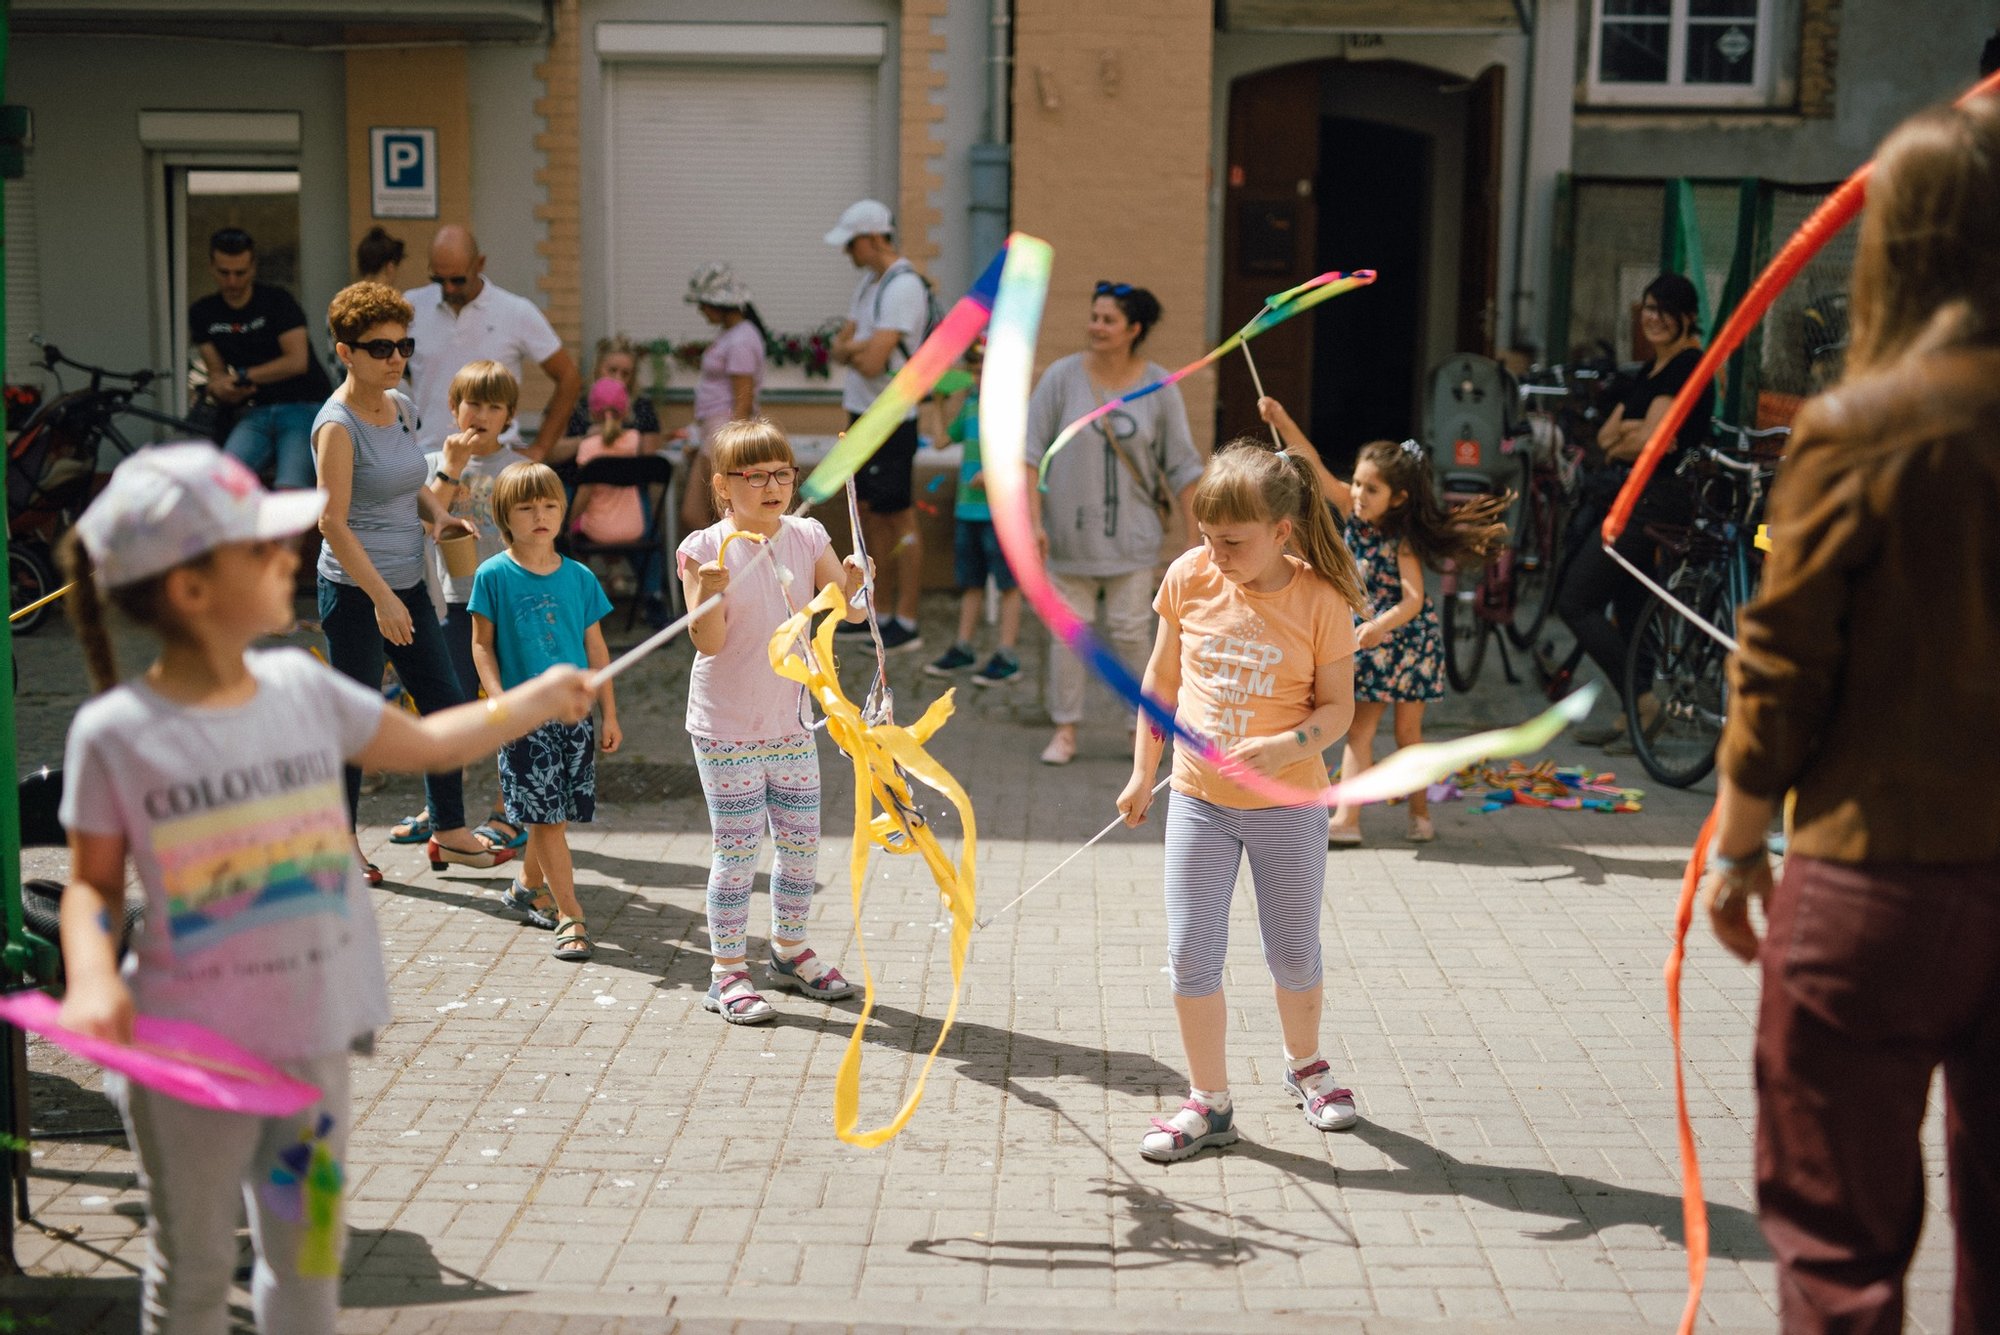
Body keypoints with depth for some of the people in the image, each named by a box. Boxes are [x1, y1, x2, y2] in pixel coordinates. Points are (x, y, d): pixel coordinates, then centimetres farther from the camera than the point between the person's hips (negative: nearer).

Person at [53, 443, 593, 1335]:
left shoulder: (301, 687, -1)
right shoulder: (114, 733, -12)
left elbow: (426, 744, 15)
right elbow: (92, 885, -3)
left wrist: (535, 698, 15)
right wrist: (93, 977, -20)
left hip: (313, 1035, 4)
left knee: (308, 1257, 16)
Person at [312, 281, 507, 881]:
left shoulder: (400, 406, 8)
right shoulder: (337, 425, -16)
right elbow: (333, 523, -20)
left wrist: (439, 514, 2)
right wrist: (382, 598, -22)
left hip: (409, 585, 8)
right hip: (356, 590, -8)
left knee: (446, 703, 11)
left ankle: (448, 831, 23)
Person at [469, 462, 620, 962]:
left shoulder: (579, 577, 5)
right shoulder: (494, 575, -4)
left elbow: (596, 647, 10)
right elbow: (482, 644, -1)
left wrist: (609, 714, 10)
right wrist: (498, 699, -13)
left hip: (574, 713, 4)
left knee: (556, 814, 9)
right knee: (546, 816, -4)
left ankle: (527, 884, 33)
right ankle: (570, 917, 1)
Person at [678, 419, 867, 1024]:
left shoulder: (808, 537, 1)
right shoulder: (705, 548, -12)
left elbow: (853, 612, -1)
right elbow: (708, 642, -17)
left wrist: (852, 582, -22)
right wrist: (710, 590, -34)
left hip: (792, 722, 5)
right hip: (727, 729, -5)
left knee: (801, 842, 12)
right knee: (739, 849, -1)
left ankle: (790, 950, 33)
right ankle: (727, 972, 12)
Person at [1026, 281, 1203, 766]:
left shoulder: (1158, 386, -2)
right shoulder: (1062, 376, -5)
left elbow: (1181, 468, 2)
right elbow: (1030, 452, -2)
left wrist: (1193, 538, 0)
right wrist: (1033, 520, -9)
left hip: (1131, 534, 0)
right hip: (1069, 531, 0)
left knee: (1130, 630, 2)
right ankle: (1065, 729, 15)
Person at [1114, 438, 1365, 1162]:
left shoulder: (1321, 599, -12)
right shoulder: (1189, 577, -5)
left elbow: (1338, 706, -7)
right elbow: (1162, 679, 7)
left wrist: (1285, 747, -26)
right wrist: (1142, 772, 10)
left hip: (1288, 805, -2)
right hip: (1198, 801, 2)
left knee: (1294, 954, 11)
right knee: (1190, 955, 0)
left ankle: (1304, 1063, 39)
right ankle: (1209, 1102, 15)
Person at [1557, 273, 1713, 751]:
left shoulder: (1688, 366, -11)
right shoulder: (1653, 369, 18)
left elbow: (1647, 440, -20)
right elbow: (1607, 436, 9)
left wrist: (1624, 439, 1)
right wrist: (1634, 430, -11)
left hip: (1659, 499, -10)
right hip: (1640, 499, 10)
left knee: (1575, 602, -10)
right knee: (1628, 609, 13)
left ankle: (1640, 701, -8)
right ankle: (1632, 715, 19)